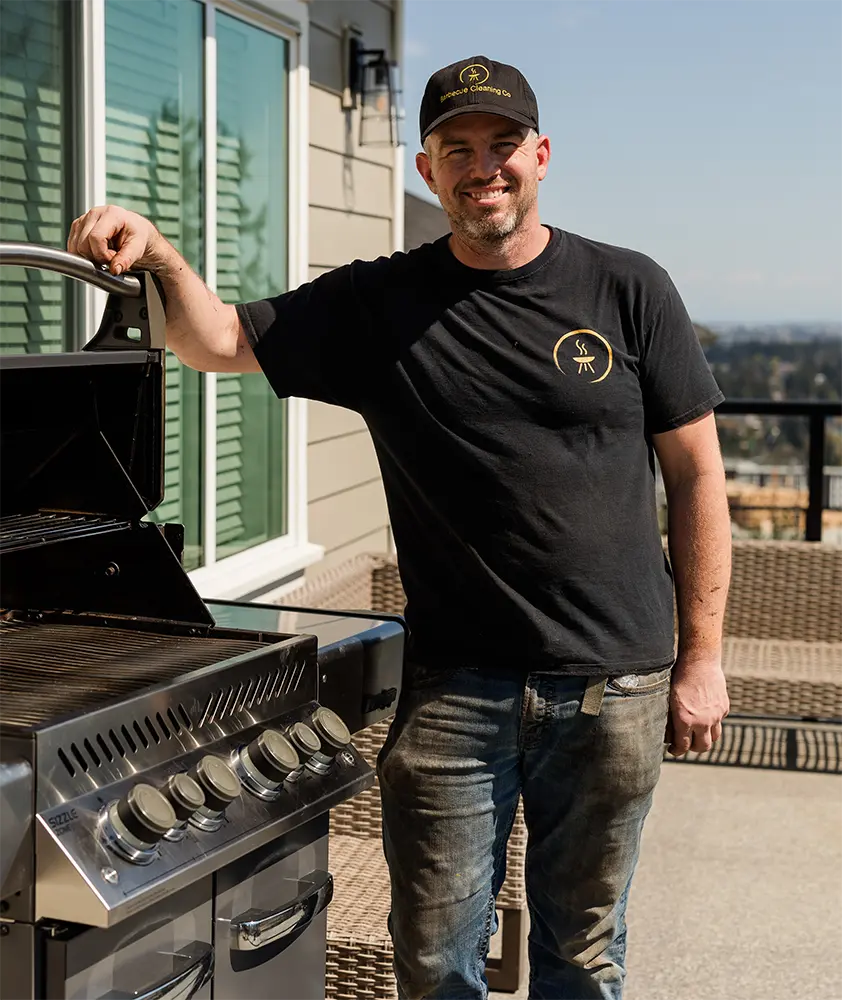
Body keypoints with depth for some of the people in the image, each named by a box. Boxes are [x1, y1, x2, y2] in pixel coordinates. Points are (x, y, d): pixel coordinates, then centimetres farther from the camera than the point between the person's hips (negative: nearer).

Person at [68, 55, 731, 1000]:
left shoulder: (628, 290, 1)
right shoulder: (379, 305, 3)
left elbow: (695, 473, 3)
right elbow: (219, 341, 2)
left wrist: (702, 657, 0)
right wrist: (157, 256, -20)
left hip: (614, 684, 0)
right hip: (450, 689, 1)